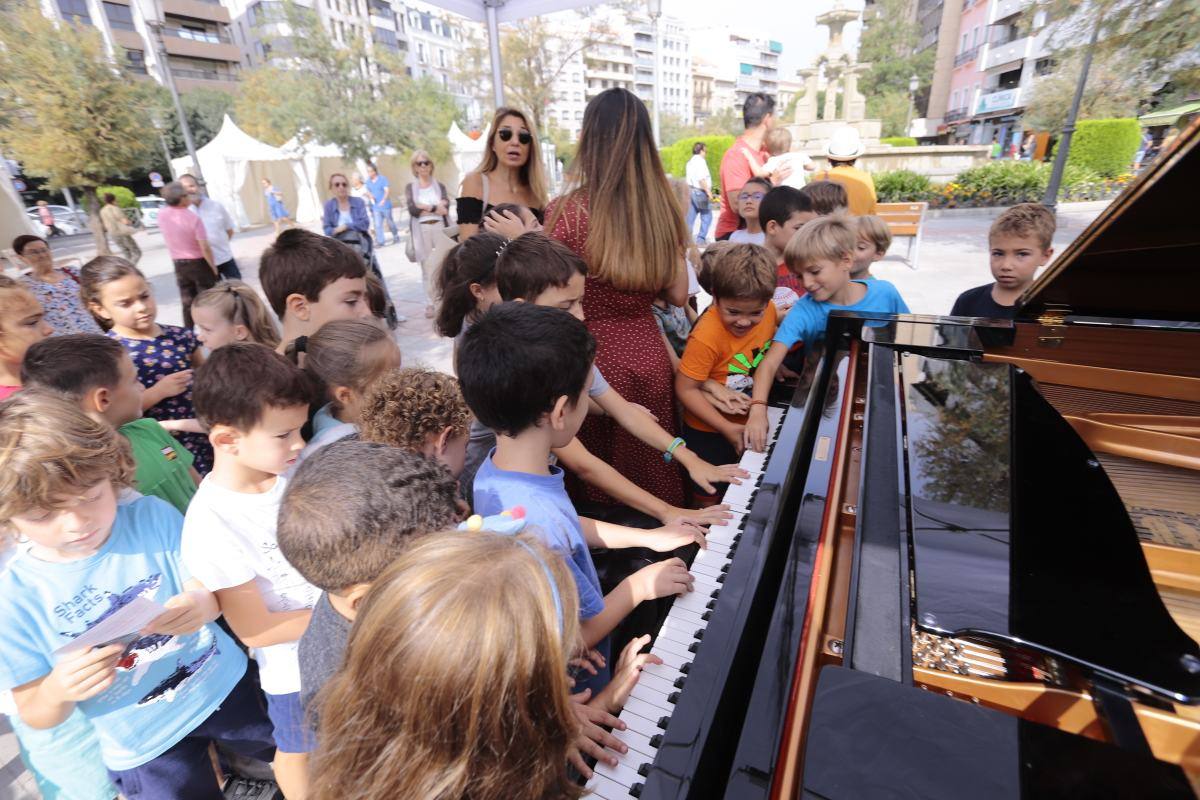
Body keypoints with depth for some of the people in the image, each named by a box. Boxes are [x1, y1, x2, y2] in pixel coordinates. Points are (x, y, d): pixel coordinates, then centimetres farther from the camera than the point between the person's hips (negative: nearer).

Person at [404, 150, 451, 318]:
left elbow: (445, 205, -8)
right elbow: (412, 210, -7)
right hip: (421, 230, 0)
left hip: (440, 227, 1)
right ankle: (430, 304, 11)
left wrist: (424, 207, -12)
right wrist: (434, 207, -8)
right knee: (427, 268, 3)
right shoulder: (410, 187, 8)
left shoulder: (439, 185, 10)